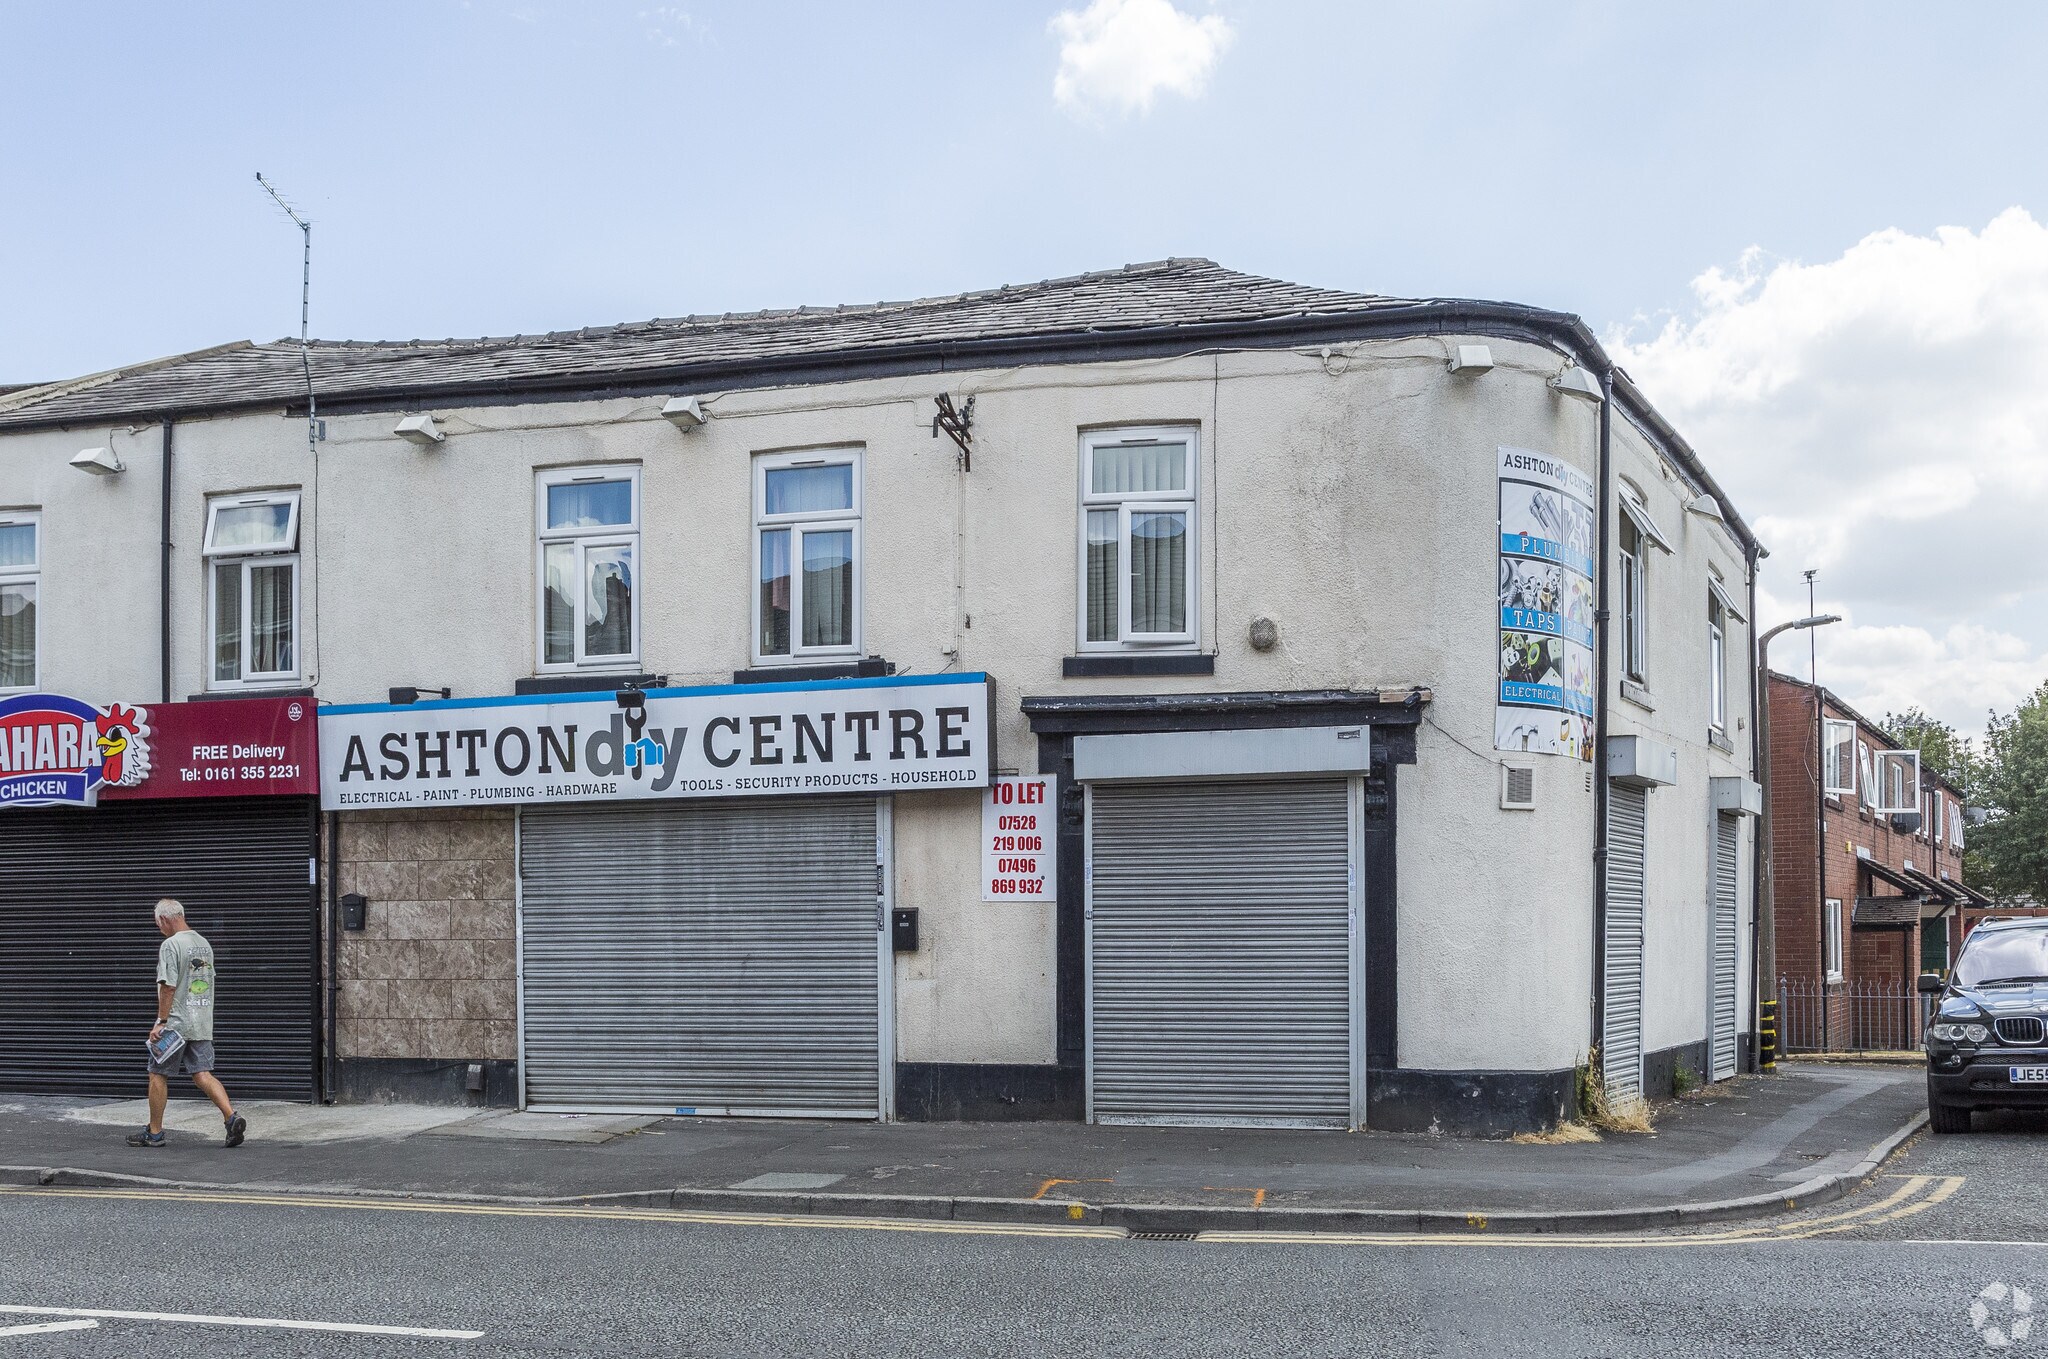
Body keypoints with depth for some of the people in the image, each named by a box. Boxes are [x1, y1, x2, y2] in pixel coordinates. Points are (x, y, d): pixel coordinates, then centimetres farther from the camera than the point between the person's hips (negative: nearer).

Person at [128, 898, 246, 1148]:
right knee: (203, 1074, 3)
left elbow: (168, 987, -18)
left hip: (175, 1023, -7)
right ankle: (232, 1117, -15)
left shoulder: (170, 945, -12)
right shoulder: (204, 944, 13)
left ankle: (154, 1132, 14)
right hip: (202, 1024, 7)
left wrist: (161, 1022, -15)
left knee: (158, 1075, 7)